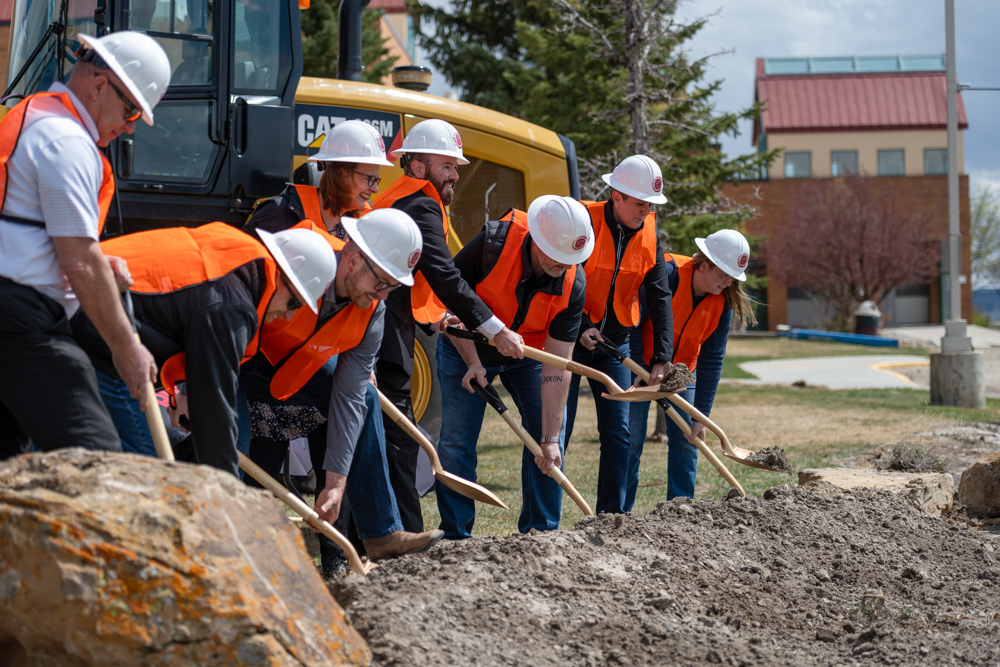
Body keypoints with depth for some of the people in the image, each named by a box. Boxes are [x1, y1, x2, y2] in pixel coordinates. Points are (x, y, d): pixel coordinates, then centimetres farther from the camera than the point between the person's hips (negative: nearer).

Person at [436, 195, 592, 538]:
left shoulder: (573, 285, -26)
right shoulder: (493, 243, -33)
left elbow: (557, 365, -25)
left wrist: (550, 438, -28)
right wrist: (472, 361, -23)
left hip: (528, 356, 2)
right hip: (466, 349, -2)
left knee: (544, 439, -4)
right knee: (457, 442, -7)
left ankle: (540, 533, 10)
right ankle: (455, 535, 5)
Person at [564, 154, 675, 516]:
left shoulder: (649, 235, -1)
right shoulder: (583, 221, -16)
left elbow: (659, 297, -3)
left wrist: (661, 359, -11)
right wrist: (580, 327, -19)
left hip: (614, 341, 5)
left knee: (618, 432, 2)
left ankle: (611, 517, 10)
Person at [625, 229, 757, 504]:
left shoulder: (722, 301, -13)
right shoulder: (666, 274, -28)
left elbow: (711, 360, -11)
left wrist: (701, 417, -14)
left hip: (682, 369, 5)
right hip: (640, 363, -5)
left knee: (686, 440, -2)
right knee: (631, 440, -8)